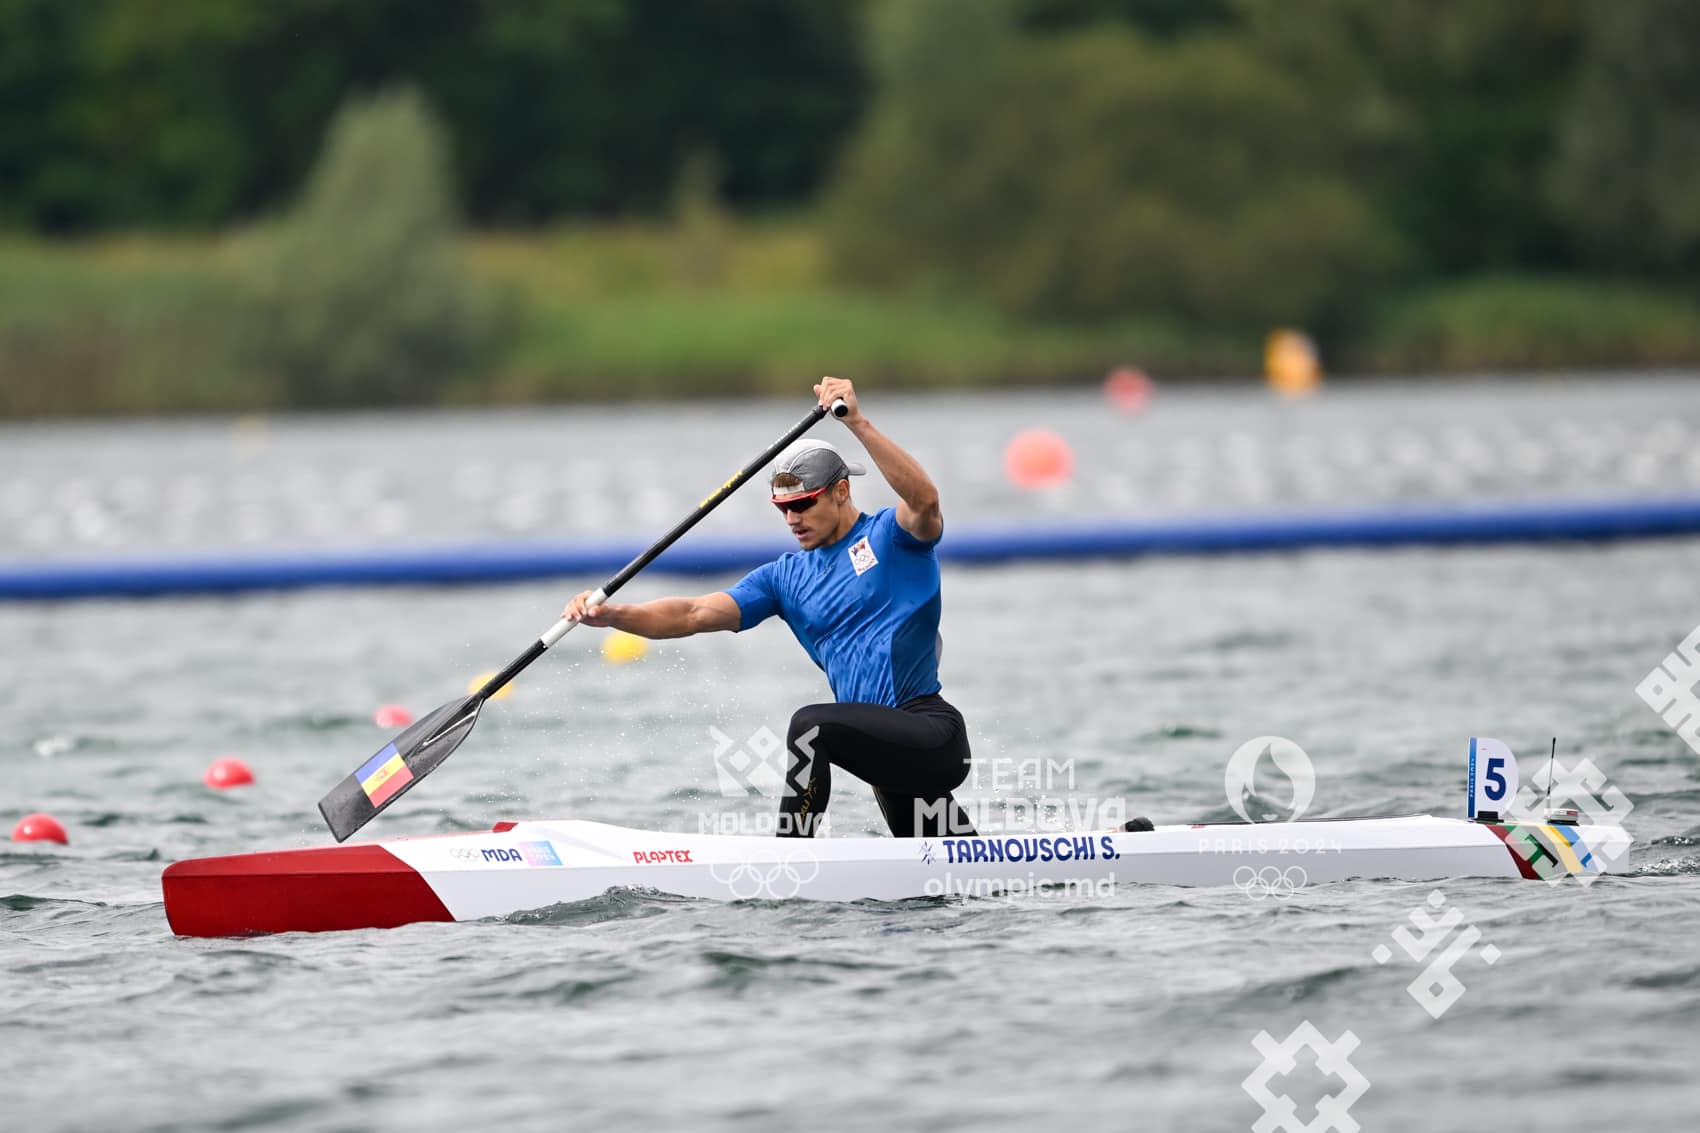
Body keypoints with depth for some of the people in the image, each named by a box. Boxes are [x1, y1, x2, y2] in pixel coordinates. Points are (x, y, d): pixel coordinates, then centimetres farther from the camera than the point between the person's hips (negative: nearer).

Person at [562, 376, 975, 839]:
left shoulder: (891, 536, -3)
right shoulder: (786, 578, 13)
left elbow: (924, 502, -27)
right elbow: (695, 615, 4)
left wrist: (858, 424, -36)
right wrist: (611, 615, -12)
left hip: (935, 735, -8)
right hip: (889, 753, 8)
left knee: (811, 725, -30)